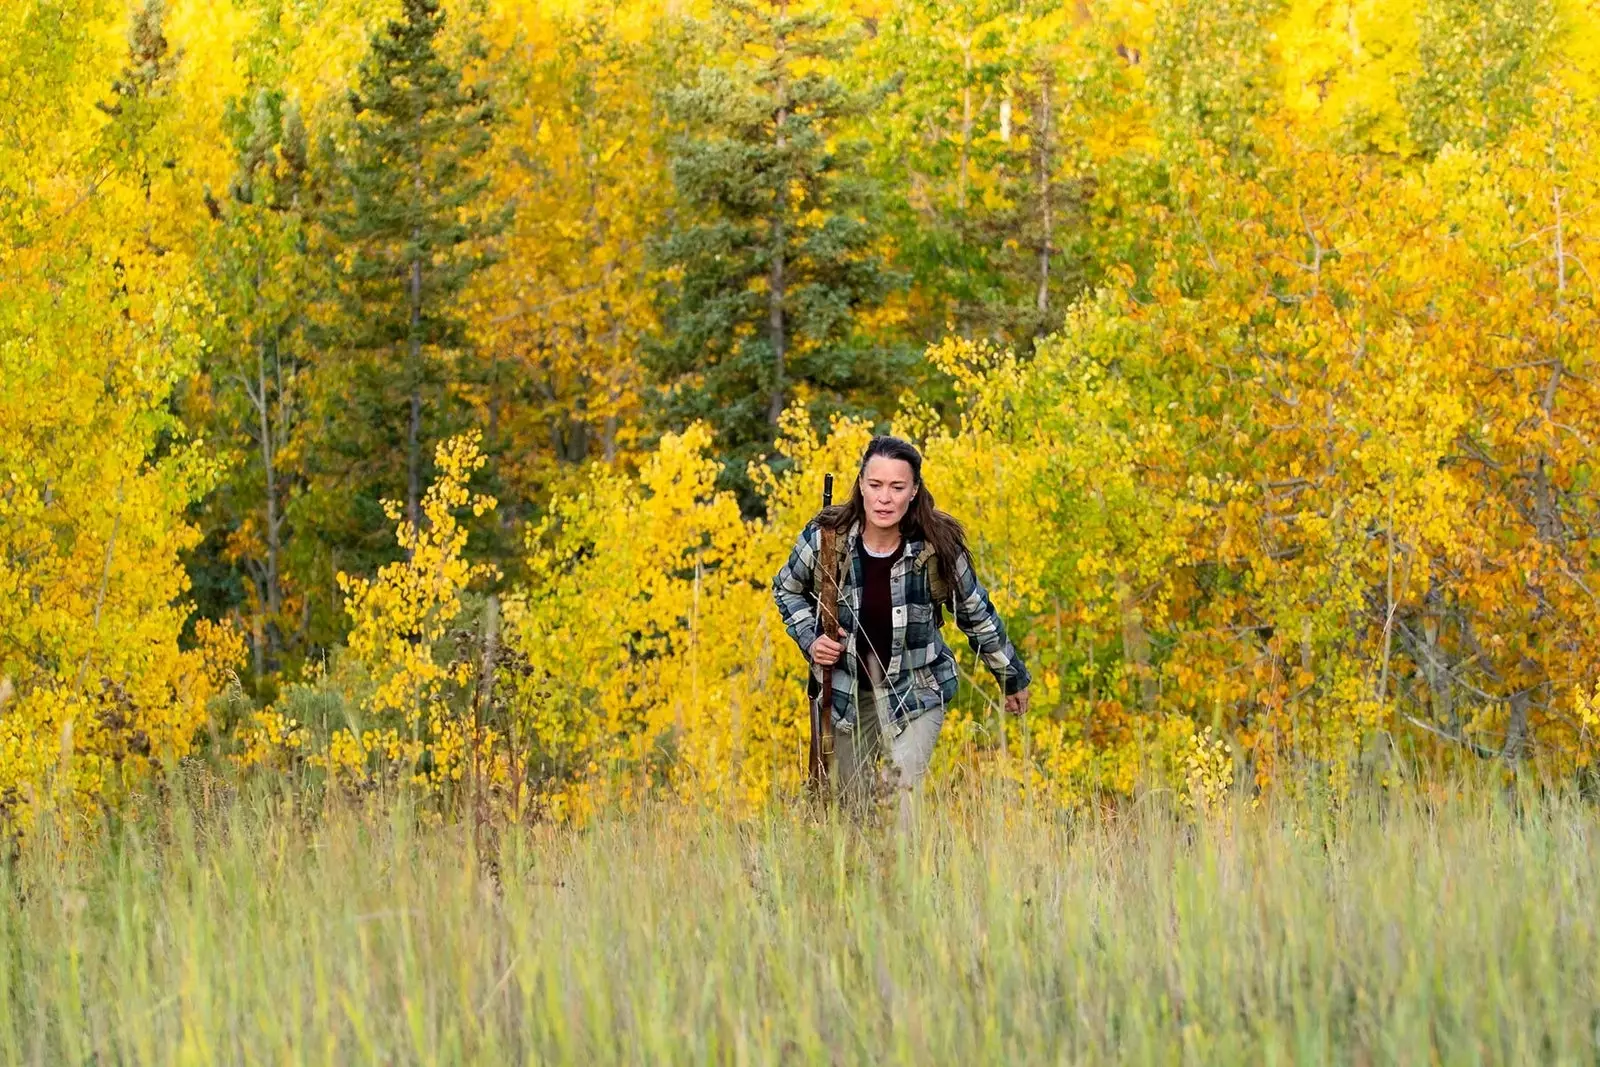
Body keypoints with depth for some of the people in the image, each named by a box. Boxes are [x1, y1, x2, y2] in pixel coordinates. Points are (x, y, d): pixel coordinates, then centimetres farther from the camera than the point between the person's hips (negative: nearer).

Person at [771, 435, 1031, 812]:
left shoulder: (938, 546, -17)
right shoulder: (826, 536, -16)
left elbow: (976, 614, 0)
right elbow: (787, 589, 6)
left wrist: (1012, 678, 11)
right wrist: (810, 640, -10)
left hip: (915, 691, -2)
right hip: (847, 690, 2)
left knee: (903, 791, -20)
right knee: (852, 801, 13)